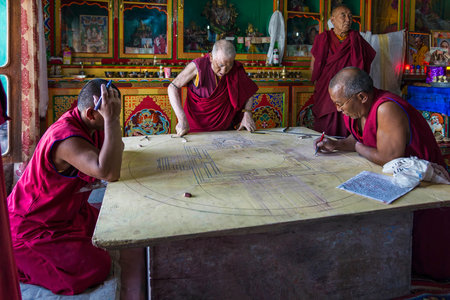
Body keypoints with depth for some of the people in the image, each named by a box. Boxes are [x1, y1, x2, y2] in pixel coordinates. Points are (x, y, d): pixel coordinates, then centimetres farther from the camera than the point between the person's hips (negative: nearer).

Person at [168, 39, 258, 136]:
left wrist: (247, 114, -6)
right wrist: (182, 119, -23)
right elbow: (173, 87, -14)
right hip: (195, 128, -3)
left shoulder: (237, 69, -7)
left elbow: (248, 91, 10)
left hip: (225, 128, 3)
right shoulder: (198, 66, -17)